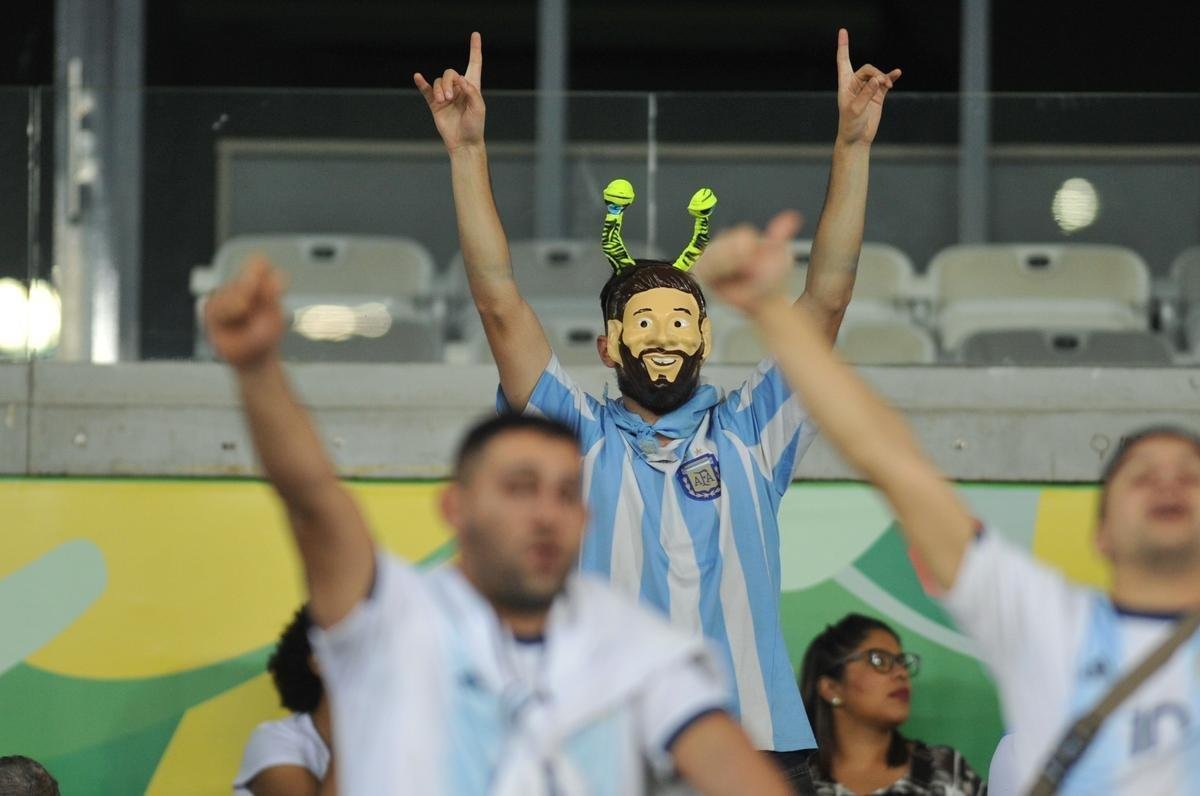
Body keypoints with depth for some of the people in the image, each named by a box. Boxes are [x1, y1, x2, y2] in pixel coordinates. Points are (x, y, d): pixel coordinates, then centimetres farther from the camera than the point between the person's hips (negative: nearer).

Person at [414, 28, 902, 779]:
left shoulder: (747, 437, 14)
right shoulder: (582, 440, 11)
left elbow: (827, 300, 8)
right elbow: (499, 303, 4)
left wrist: (853, 146, 1)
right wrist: (468, 151, -2)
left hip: (757, 744, 1)